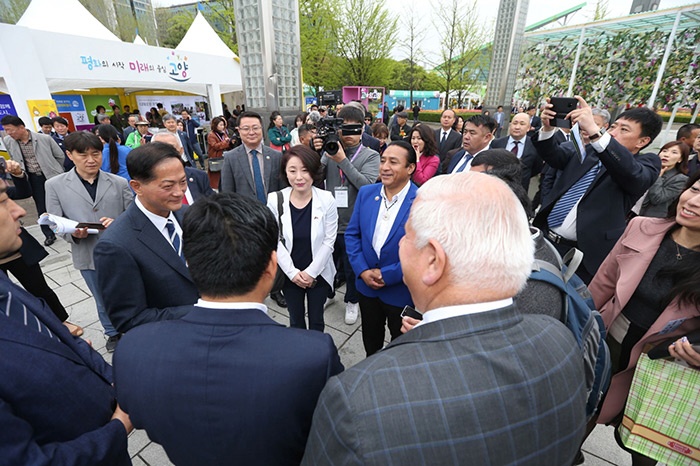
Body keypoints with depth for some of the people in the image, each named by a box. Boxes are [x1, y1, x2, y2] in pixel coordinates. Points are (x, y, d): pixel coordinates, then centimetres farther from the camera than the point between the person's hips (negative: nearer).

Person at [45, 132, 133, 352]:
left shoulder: (119, 182, -1)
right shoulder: (55, 185, -1)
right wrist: (72, 233, -20)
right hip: (89, 255, 1)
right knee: (103, 300, 19)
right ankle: (112, 333, 42)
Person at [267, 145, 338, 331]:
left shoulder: (326, 199, -14)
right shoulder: (275, 200, -12)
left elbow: (329, 241, -10)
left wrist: (311, 272, -12)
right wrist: (292, 272, -11)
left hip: (319, 273, -1)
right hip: (289, 274, 1)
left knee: (316, 320, 18)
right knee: (295, 320, 21)